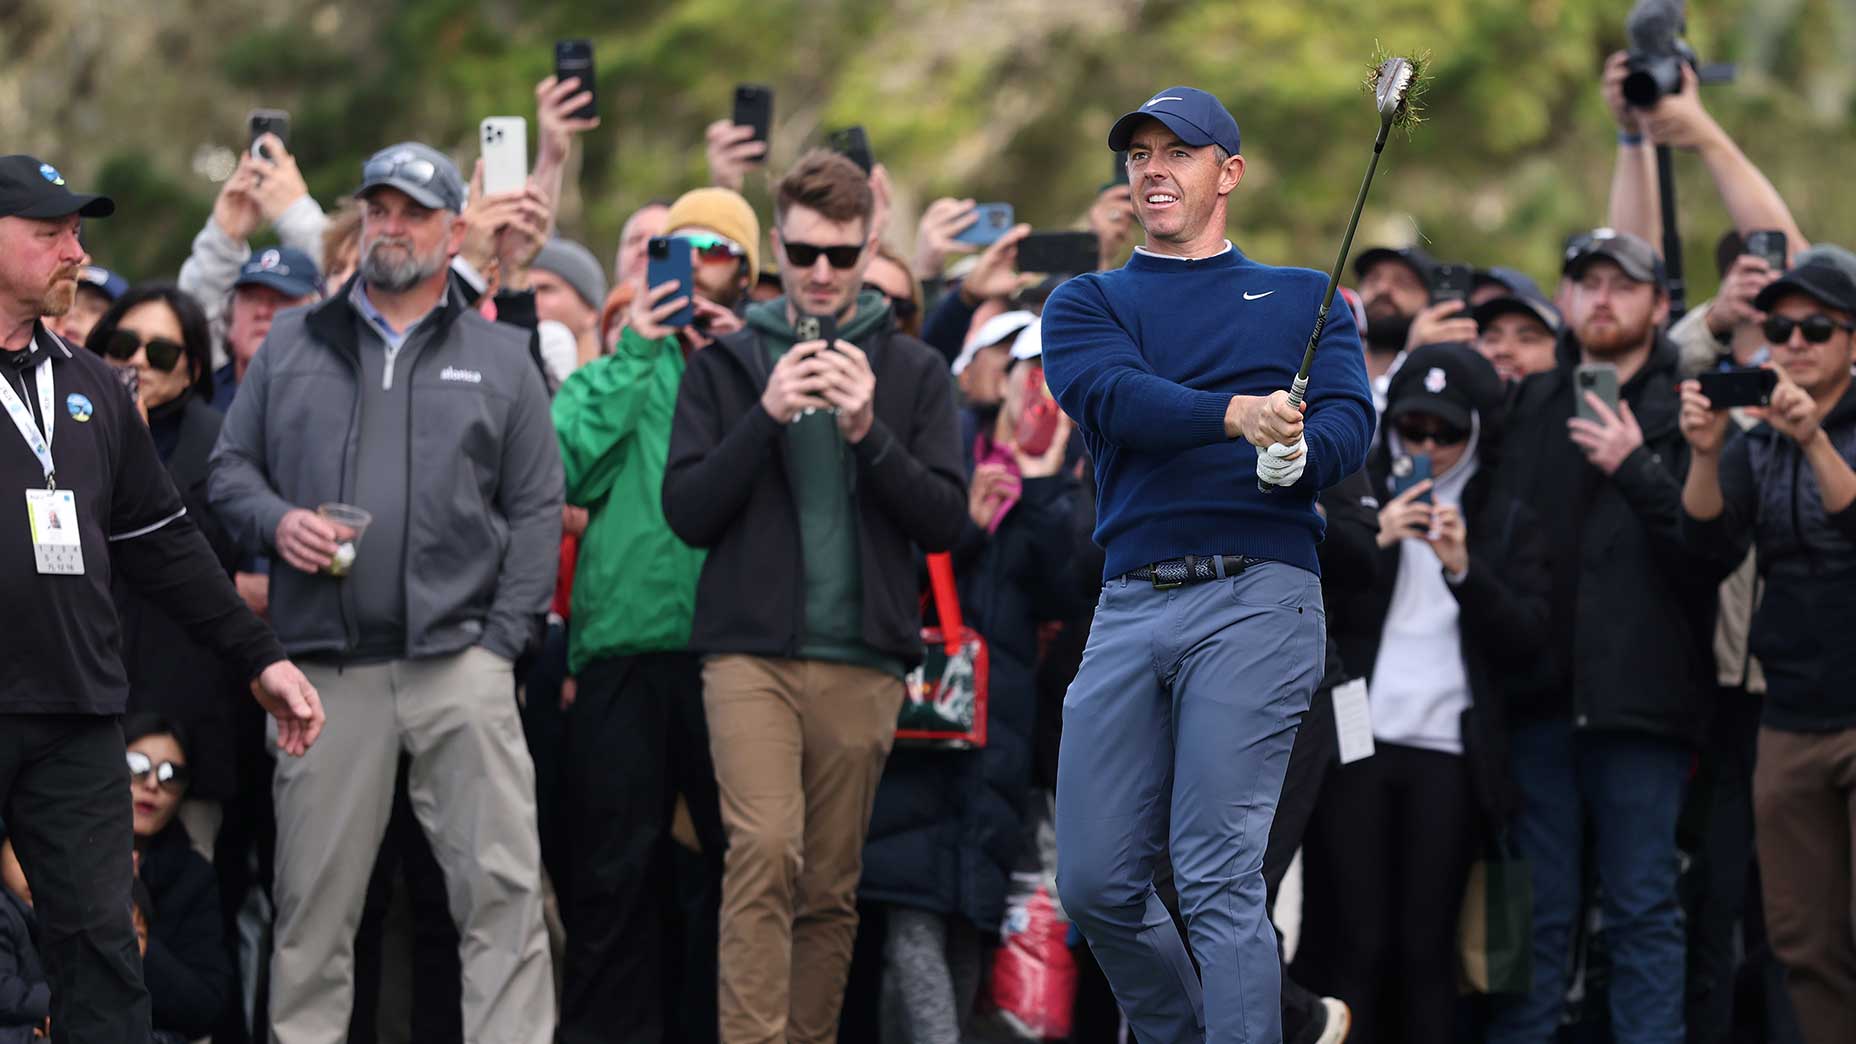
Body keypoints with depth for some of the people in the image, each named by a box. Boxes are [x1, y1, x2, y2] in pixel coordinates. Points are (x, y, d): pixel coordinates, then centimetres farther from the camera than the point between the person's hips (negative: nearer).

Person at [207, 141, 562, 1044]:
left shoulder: (500, 359, 11)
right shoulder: (292, 346, 14)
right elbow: (230, 467, 16)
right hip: (327, 665, 1)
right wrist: (277, 522, -6)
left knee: (500, 885, -6)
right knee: (314, 893, 3)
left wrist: (503, 639, -3)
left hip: (458, 657, -1)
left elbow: (536, 510, 8)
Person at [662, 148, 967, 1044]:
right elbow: (686, 512, 1)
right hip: (751, 651, -2)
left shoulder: (912, 372, 11)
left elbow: (944, 521, 3)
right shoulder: (726, 364, 9)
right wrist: (767, 417, -11)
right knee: (764, 850, -19)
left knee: (831, 888, 4)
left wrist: (870, 434, -11)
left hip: (862, 661, 2)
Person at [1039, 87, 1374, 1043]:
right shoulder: (1086, 303, 18)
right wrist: (1236, 413, -24)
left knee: (1220, 880, -13)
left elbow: (1350, 422, 2)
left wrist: (1297, 451, -24)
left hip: (1257, 598, -3)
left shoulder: (1304, 297, 18)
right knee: (1095, 884, 1)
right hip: (1129, 604, 3)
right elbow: (1110, 393, -4)